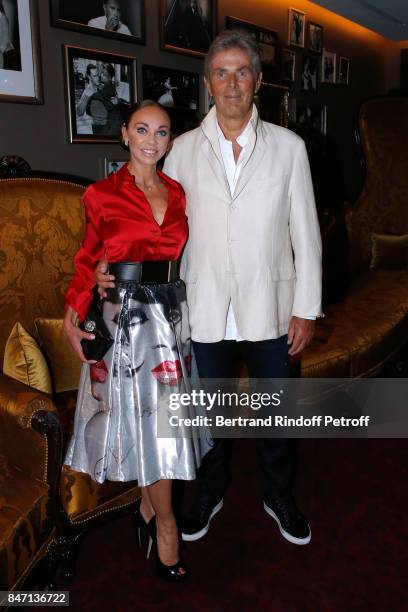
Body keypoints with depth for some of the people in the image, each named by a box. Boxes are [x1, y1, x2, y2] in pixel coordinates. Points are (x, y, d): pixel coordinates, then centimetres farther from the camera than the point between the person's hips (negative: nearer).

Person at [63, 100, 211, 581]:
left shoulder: (177, 193, 9)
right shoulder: (102, 194, -3)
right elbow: (89, 259, 2)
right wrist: (74, 312, -10)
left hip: (171, 311, 4)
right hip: (125, 315, -4)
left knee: (162, 411, 10)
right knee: (149, 417, -2)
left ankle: (148, 504, 30)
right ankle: (165, 524, 15)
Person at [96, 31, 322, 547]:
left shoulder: (288, 146, -1)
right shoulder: (183, 150, 0)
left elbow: (305, 232, -1)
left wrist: (306, 309, -3)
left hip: (269, 311, 0)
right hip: (206, 311, 1)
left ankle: (278, 496, 41)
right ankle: (210, 492, 43)